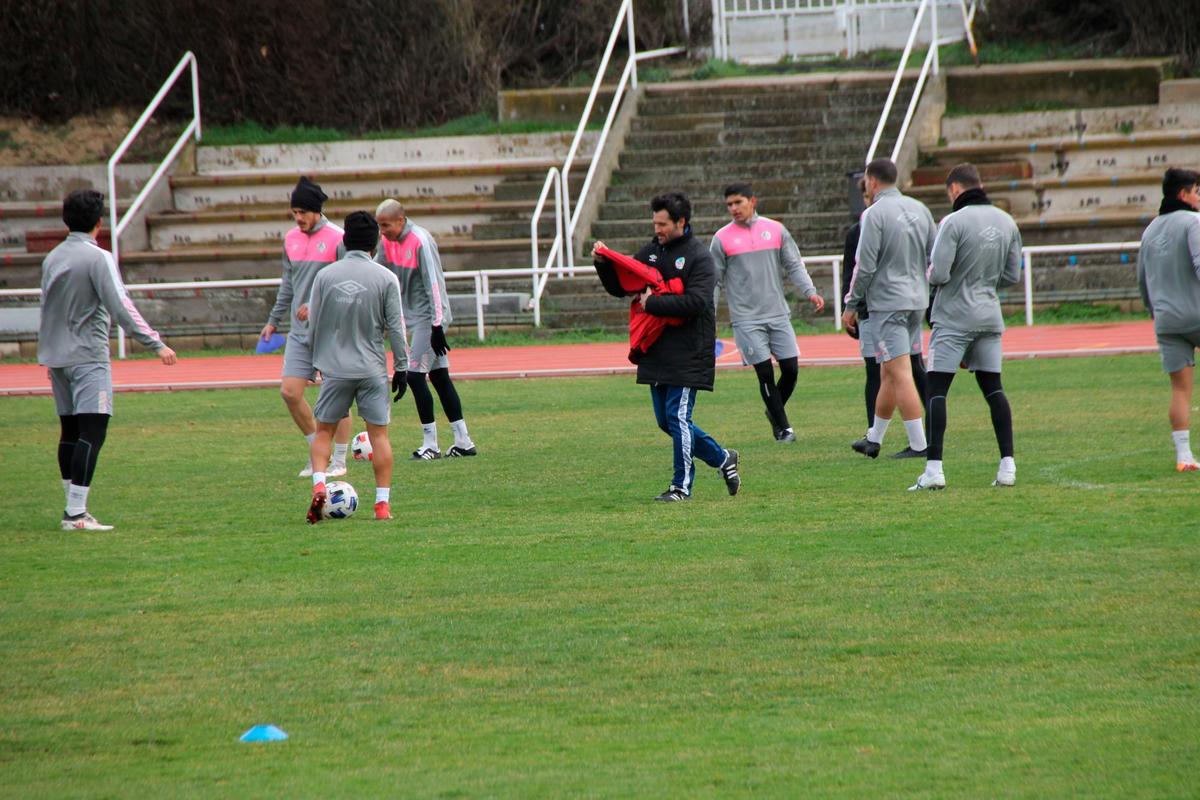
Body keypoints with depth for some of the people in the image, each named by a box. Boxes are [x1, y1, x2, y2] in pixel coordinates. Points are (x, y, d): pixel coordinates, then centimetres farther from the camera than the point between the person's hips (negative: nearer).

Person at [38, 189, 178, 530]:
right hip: (88, 357, -8)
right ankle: (76, 514, -17)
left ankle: (73, 507, 17)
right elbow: (121, 307, -19)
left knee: (70, 431, 14)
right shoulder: (97, 257, -12)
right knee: (92, 432, -9)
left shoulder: (52, 258, 10)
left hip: (57, 357, 8)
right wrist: (156, 344, -18)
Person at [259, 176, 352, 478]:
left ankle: (339, 461, 11)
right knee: (290, 391, -2)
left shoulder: (337, 239, -10)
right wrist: (274, 320, 20)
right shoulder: (291, 239, 10)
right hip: (299, 332, 6)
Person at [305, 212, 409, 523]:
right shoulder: (385, 278, -5)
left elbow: (312, 325, 6)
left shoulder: (324, 276, 0)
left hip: (335, 369, 1)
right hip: (373, 369, -1)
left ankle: (319, 485, -9)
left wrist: (317, 361, 19)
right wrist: (401, 367, 6)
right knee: (379, 433, 5)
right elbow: (396, 326, -3)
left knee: (324, 431, 12)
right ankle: (383, 503, 3)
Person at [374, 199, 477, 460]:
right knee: (439, 377, 8)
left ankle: (430, 445, -4)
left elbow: (434, 284, -20)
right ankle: (463, 442, 12)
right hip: (413, 317, 8)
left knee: (415, 375, -10)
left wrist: (437, 326, -22)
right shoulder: (389, 242, 5)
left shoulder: (421, 241, -18)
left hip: (429, 317, -8)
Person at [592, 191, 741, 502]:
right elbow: (620, 288, 18)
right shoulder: (651, 252, 12)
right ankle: (721, 458, 26)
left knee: (678, 418, -8)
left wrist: (653, 303, -19)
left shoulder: (699, 256, -8)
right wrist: (603, 264, 0)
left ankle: (682, 485, 0)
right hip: (656, 353, 7)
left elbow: (696, 301, -21)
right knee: (666, 421, 10)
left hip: (688, 354, -7)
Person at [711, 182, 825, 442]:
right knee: (765, 373, -7)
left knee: (791, 369, 0)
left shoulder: (775, 230, 6)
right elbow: (714, 281, 5)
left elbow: (794, 265, 8)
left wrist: (809, 292, -8)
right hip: (746, 319, -3)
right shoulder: (722, 239, 1)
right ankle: (783, 427, 3)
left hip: (778, 314, 3)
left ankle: (775, 412, 26)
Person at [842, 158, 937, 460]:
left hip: (887, 302, -7)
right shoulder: (919, 209, 9)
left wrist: (852, 305, -4)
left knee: (900, 373, -7)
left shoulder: (874, 214, -12)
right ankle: (874, 439, 25)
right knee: (889, 373, 16)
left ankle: (919, 444, -10)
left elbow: (865, 265, -13)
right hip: (917, 301, 7)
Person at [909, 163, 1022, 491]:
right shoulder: (1007, 223, 5)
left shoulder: (954, 222, -14)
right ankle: (1008, 466, 6)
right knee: (993, 388, 12)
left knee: (936, 390, -3)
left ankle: (934, 469, -11)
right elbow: (1012, 276, 10)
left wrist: (930, 272, 4)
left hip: (954, 318, -6)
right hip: (989, 316, 6)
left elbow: (939, 274, -18)